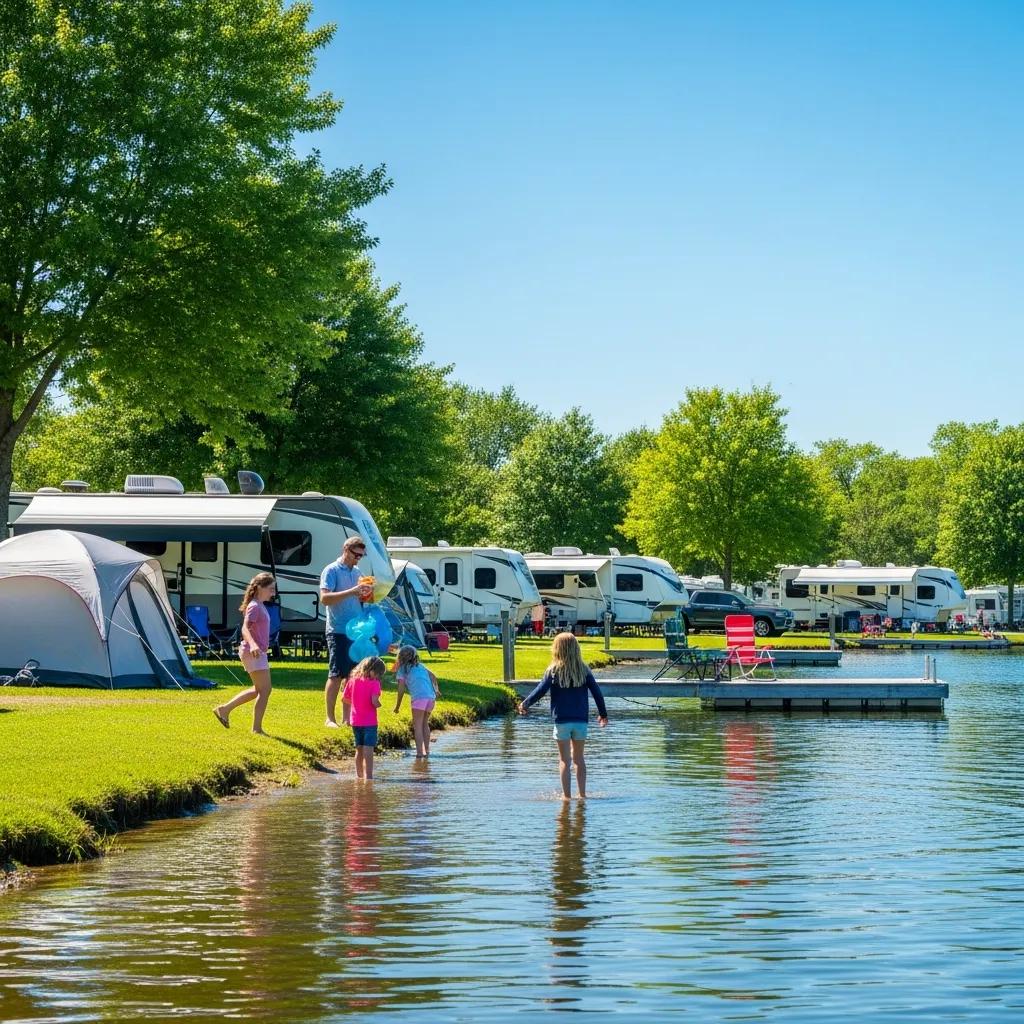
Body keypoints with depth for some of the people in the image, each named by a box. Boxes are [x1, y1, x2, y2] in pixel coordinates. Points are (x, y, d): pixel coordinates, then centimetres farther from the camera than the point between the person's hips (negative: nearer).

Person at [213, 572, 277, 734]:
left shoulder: (261, 606, 15)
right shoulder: (254, 607, -14)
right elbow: (245, 628, -27)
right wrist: (253, 645, -43)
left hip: (258, 653, 10)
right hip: (254, 653, -10)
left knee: (258, 690, 16)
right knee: (265, 690, -8)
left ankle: (224, 709, 21)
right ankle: (257, 729, -4)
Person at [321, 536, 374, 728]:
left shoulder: (356, 572, 15)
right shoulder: (331, 571, -8)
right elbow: (324, 598, -20)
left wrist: (365, 595, 0)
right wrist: (351, 592, -27)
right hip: (338, 631, -7)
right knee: (336, 675, -5)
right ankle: (330, 718, 0)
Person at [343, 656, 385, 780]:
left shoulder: (353, 680, 4)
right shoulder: (374, 683, -13)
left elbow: (345, 698, 8)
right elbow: (374, 701, -23)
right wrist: (378, 704, -2)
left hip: (356, 722, 6)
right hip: (370, 722, -6)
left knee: (359, 750, 17)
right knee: (368, 750, -6)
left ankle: (359, 775, 26)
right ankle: (368, 775, -12)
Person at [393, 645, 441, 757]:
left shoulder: (402, 670, 7)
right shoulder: (420, 666, 24)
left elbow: (401, 690, 3)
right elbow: (433, 677, 20)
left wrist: (397, 707, 9)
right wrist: (436, 690, 29)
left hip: (419, 698, -6)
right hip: (431, 697, 6)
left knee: (417, 726, 2)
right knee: (425, 724, 20)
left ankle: (420, 752, -5)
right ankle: (426, 751, 20)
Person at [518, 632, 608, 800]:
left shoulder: (554, 670, -5)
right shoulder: (584, 670, 1)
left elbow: (540, 690, -7)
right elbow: (597, 693, 3)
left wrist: (525, 704, 8)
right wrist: (603, 713, 15)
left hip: (562, 720, -2)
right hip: (581, 720, 2)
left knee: (564, 760, 4)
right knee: (578, 758, 15)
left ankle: (567, 795, 2)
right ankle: (582, 794, 15)